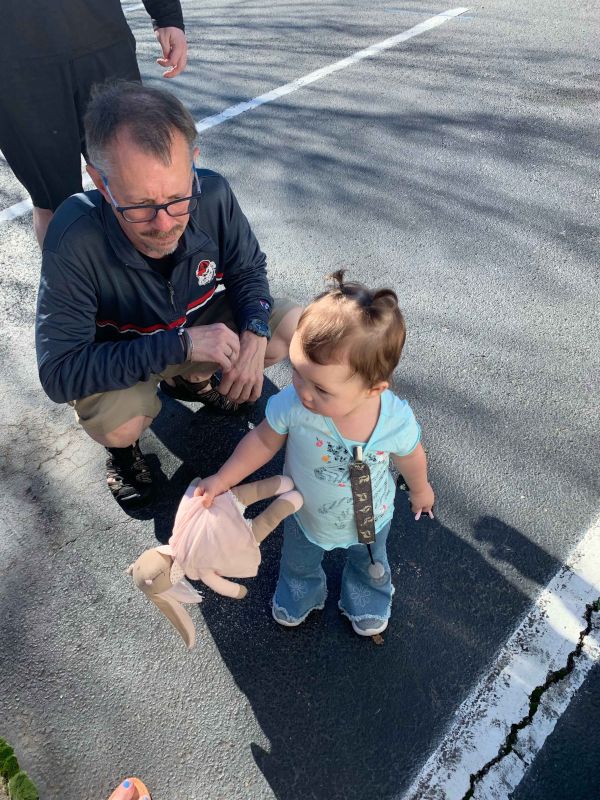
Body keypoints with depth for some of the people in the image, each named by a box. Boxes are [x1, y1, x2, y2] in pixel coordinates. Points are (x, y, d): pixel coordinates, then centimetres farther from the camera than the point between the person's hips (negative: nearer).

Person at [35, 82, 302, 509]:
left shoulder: (214, 194, -25)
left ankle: (191, 380, 15)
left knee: (296, 328, -10)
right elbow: (60, 372, -34)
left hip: (200, 321, 5)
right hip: (119, 354, -4)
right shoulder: (74, 240, -36)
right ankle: (123, 445, 8)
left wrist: (254, 333, -26)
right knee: (118, 424, -34)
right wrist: (180, 344, -39)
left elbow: (249, 269, -6)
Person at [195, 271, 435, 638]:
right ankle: (302, 590, 70)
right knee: (299, 560, 34)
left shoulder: (397, 419, -38)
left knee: (370, 563, 35)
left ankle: (369, 596, 71)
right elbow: (264, 440, -17)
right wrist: (222, 480, -16)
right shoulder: (292, 404, -41)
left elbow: (411, 458, -13)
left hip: (370, 517, 0)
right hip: (305, 512, 0)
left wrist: (421, 490, 6)